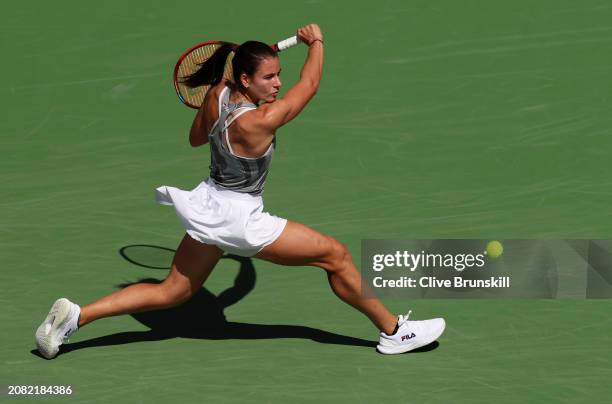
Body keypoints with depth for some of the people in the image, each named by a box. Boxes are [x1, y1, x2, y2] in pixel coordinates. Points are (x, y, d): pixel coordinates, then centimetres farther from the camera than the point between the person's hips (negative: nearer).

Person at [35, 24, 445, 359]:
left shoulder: (217, 94, -9)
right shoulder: (258, 122, -28)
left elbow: (196, 137, 12)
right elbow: (309, 85, -13)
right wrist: (316, 41, 3)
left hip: (209, 208, 8)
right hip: (239, 220, -8)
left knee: (170, 293, 17)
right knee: (336, 255, 2)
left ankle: (75, 315, 11)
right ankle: (393, 332, 14)